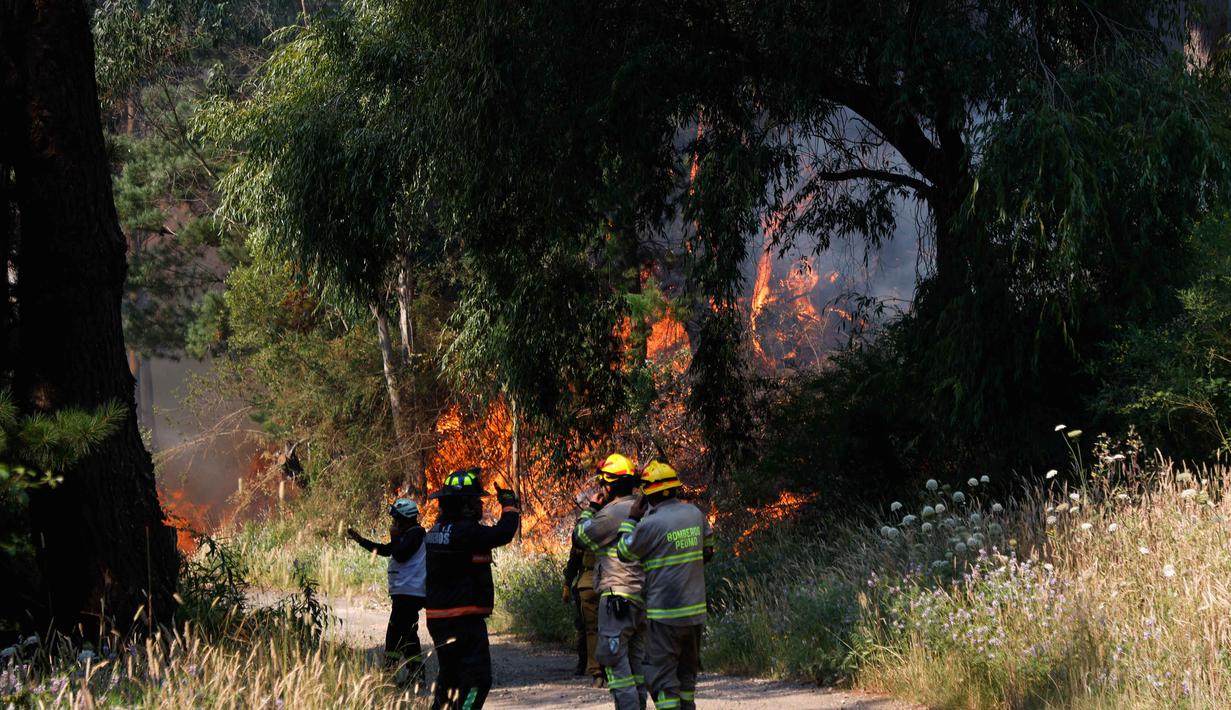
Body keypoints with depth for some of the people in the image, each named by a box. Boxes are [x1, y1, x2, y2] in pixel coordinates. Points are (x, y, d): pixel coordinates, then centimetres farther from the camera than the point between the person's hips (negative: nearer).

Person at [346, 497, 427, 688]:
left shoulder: (416, 533, -12)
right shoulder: (408, 534, 19)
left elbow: (400, 555, -23)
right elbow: (386, 550, 26)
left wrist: (395, 537, -7)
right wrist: (360, 540, 23)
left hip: (408, 592, -11)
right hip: (405, 592, 11)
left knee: (395, 633, -11)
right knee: (407, 633, 14)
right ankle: (416, 674, 17)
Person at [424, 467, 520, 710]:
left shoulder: (437, 530, 10)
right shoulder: (464, 531, -20)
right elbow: (502, 534, -25)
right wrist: (510, 505, -6)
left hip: (439, 619, 10)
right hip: (464, 619, -10)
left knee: (450, 675, 21)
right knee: (477, 679, -8)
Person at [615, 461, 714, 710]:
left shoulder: (651, 524, -17)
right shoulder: (694, 513, 3)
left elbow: (625, 552, -2)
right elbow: (707, 545, 20)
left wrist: (631, 519, 6)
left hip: (665, 615, -6)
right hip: (696, 610, 7)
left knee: (663, 677, -2)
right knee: (687, 671, 19)